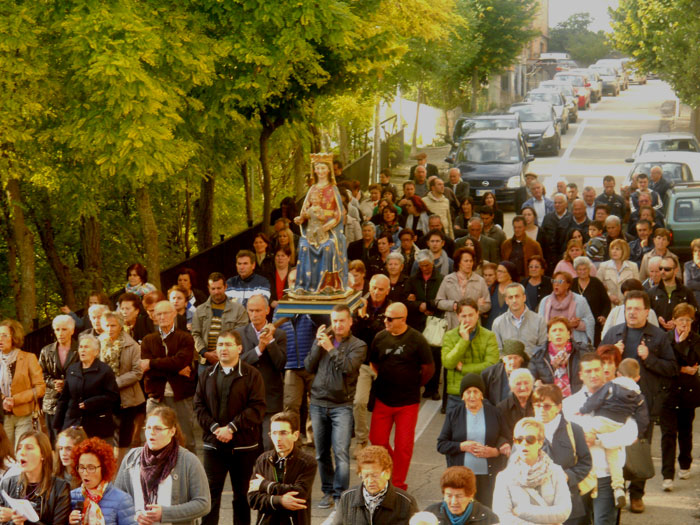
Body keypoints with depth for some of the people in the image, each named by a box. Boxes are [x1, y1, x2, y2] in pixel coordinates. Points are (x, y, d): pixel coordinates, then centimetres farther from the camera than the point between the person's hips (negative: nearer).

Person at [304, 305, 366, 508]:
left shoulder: (358, 345, 2)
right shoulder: (322, 339, 12)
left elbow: (349, 367, -15)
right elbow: (309, 367, 4)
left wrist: (331, 349, -13)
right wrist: (318, 345, -6)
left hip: (342, 405, -4)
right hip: (318, 403, 4)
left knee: (341, 452, -12)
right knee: (321, 453, 8)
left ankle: (340, 495, -9)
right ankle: (328, 492, 19)